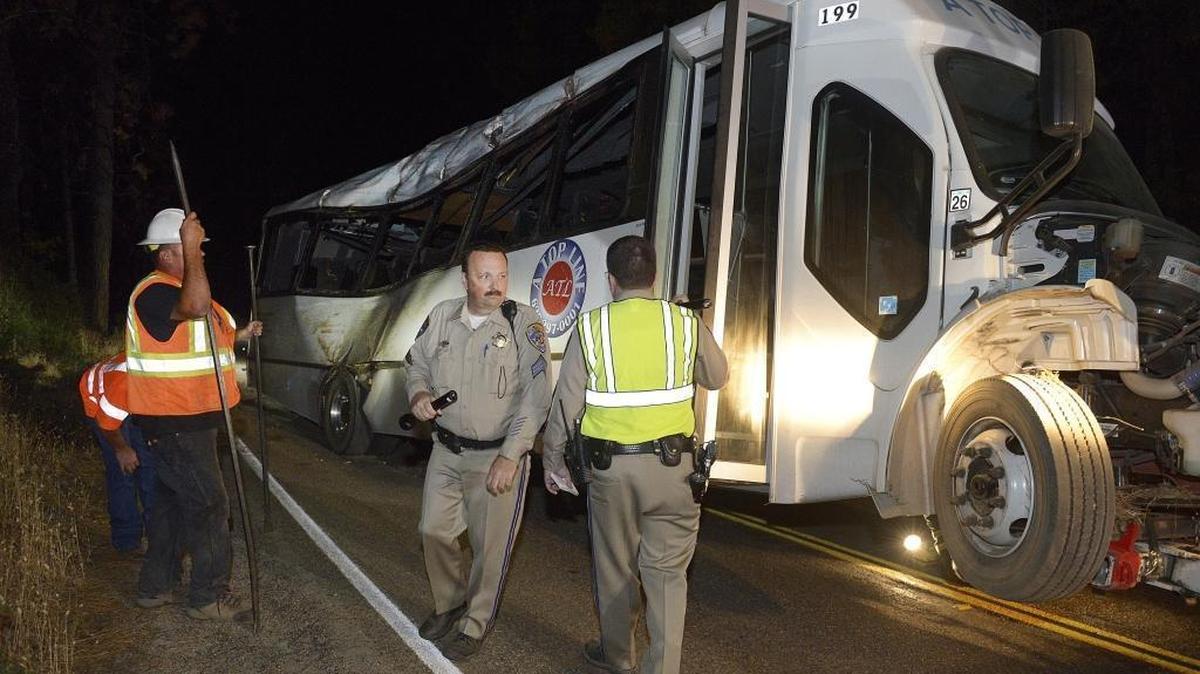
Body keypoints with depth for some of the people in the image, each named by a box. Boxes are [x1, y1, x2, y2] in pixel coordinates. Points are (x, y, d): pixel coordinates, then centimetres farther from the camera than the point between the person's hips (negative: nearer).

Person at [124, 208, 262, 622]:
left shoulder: (179, 289, 16)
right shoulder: (153, 292, -19)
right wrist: (191, 251, -34)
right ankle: (209, 596, 5)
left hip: (189, 420, 10)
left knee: (172, 502, 18)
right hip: (173, 423, -10)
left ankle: (156, 587, 30)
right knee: (208, 505, -5)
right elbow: (197, 307, -40)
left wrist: (239, 335, 16)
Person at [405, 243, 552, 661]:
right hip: (446, 450, 5)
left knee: (489, 546, 6)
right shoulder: (442, 316, 0)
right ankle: (448, 605, 40)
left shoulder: (523, 323, -14)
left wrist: (509, 457, -20)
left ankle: (475, 624, 28)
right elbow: (418, 363, 16)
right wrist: (418, 393, -7)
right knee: (434, 531, 15)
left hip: (499, 456, -4)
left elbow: (535, 397, -17)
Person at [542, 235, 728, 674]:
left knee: (615, 566, 17)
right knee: (666, 569, 9)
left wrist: (552, 461, 9)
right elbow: (717, 378, 12)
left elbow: (566, 402, -3)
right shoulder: (686, 323, -4)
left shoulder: (591, 327, -6)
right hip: (670, 463, 0)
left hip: (610, 465, 0)